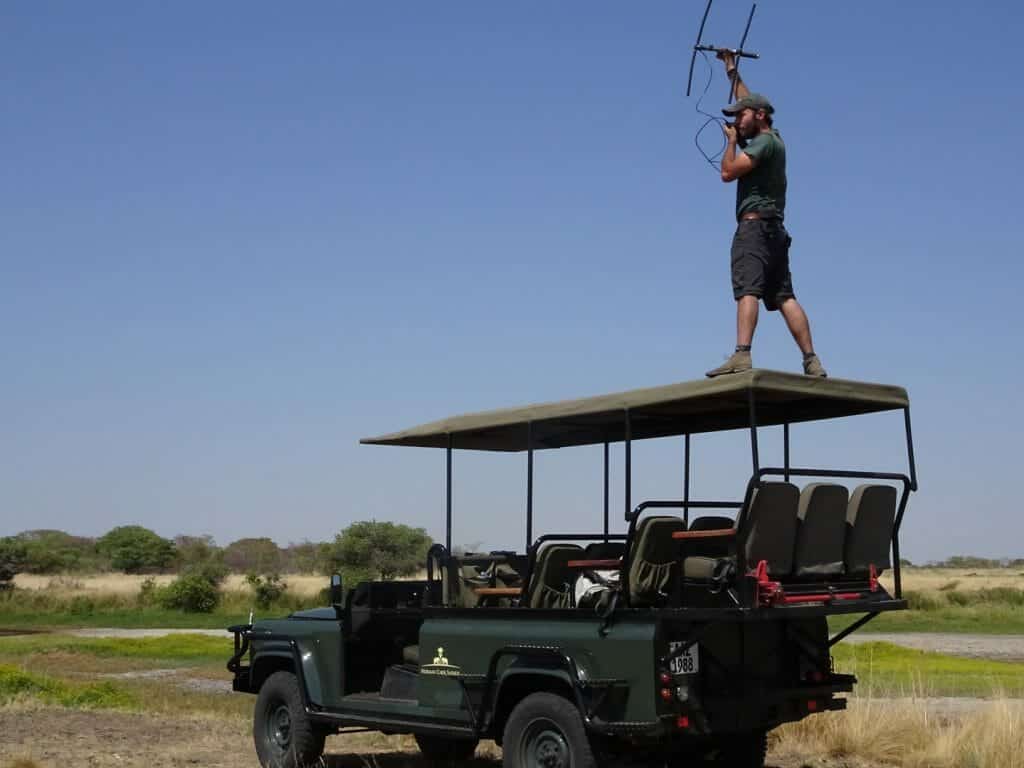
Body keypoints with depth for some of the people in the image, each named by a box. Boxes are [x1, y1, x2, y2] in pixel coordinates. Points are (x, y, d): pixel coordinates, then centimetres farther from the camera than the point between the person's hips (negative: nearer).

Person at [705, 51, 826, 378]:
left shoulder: (764, 141, -4)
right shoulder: (772, 139, 22)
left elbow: (728, 172, -11)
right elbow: (749, 100, 36)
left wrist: (731, 140, 5)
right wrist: (731, 69, 43)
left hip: (755, 224, -9)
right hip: (774, 229, 9)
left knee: (748, 291, -21)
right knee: (784, 296, 3)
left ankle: (742, 356, -34)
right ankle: (812, 361, -3)